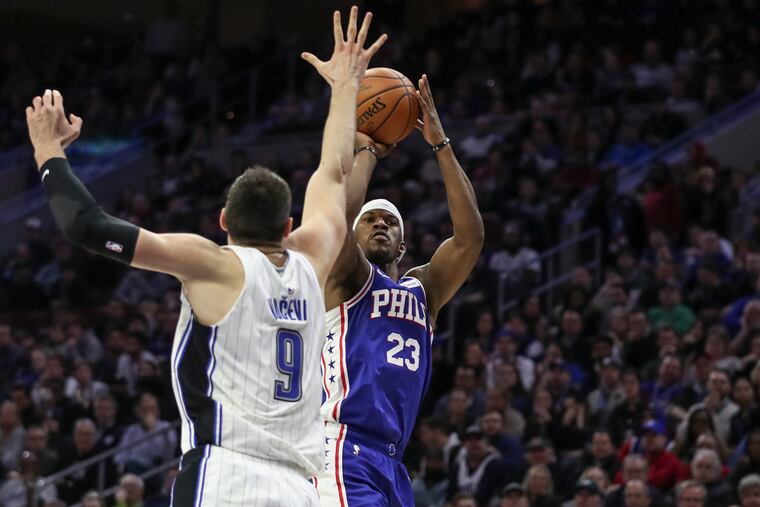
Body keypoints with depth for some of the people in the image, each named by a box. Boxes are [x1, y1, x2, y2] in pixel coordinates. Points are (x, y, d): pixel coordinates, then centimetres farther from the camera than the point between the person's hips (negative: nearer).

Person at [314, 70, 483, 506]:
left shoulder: (423, 290, 21)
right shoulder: (345, 279, 5)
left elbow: (470, 236, 7)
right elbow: (340, 211, -15)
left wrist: (441, 144, 4)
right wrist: (367, 150, 1)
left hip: (391, 463, 7)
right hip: (344, 452, -7)